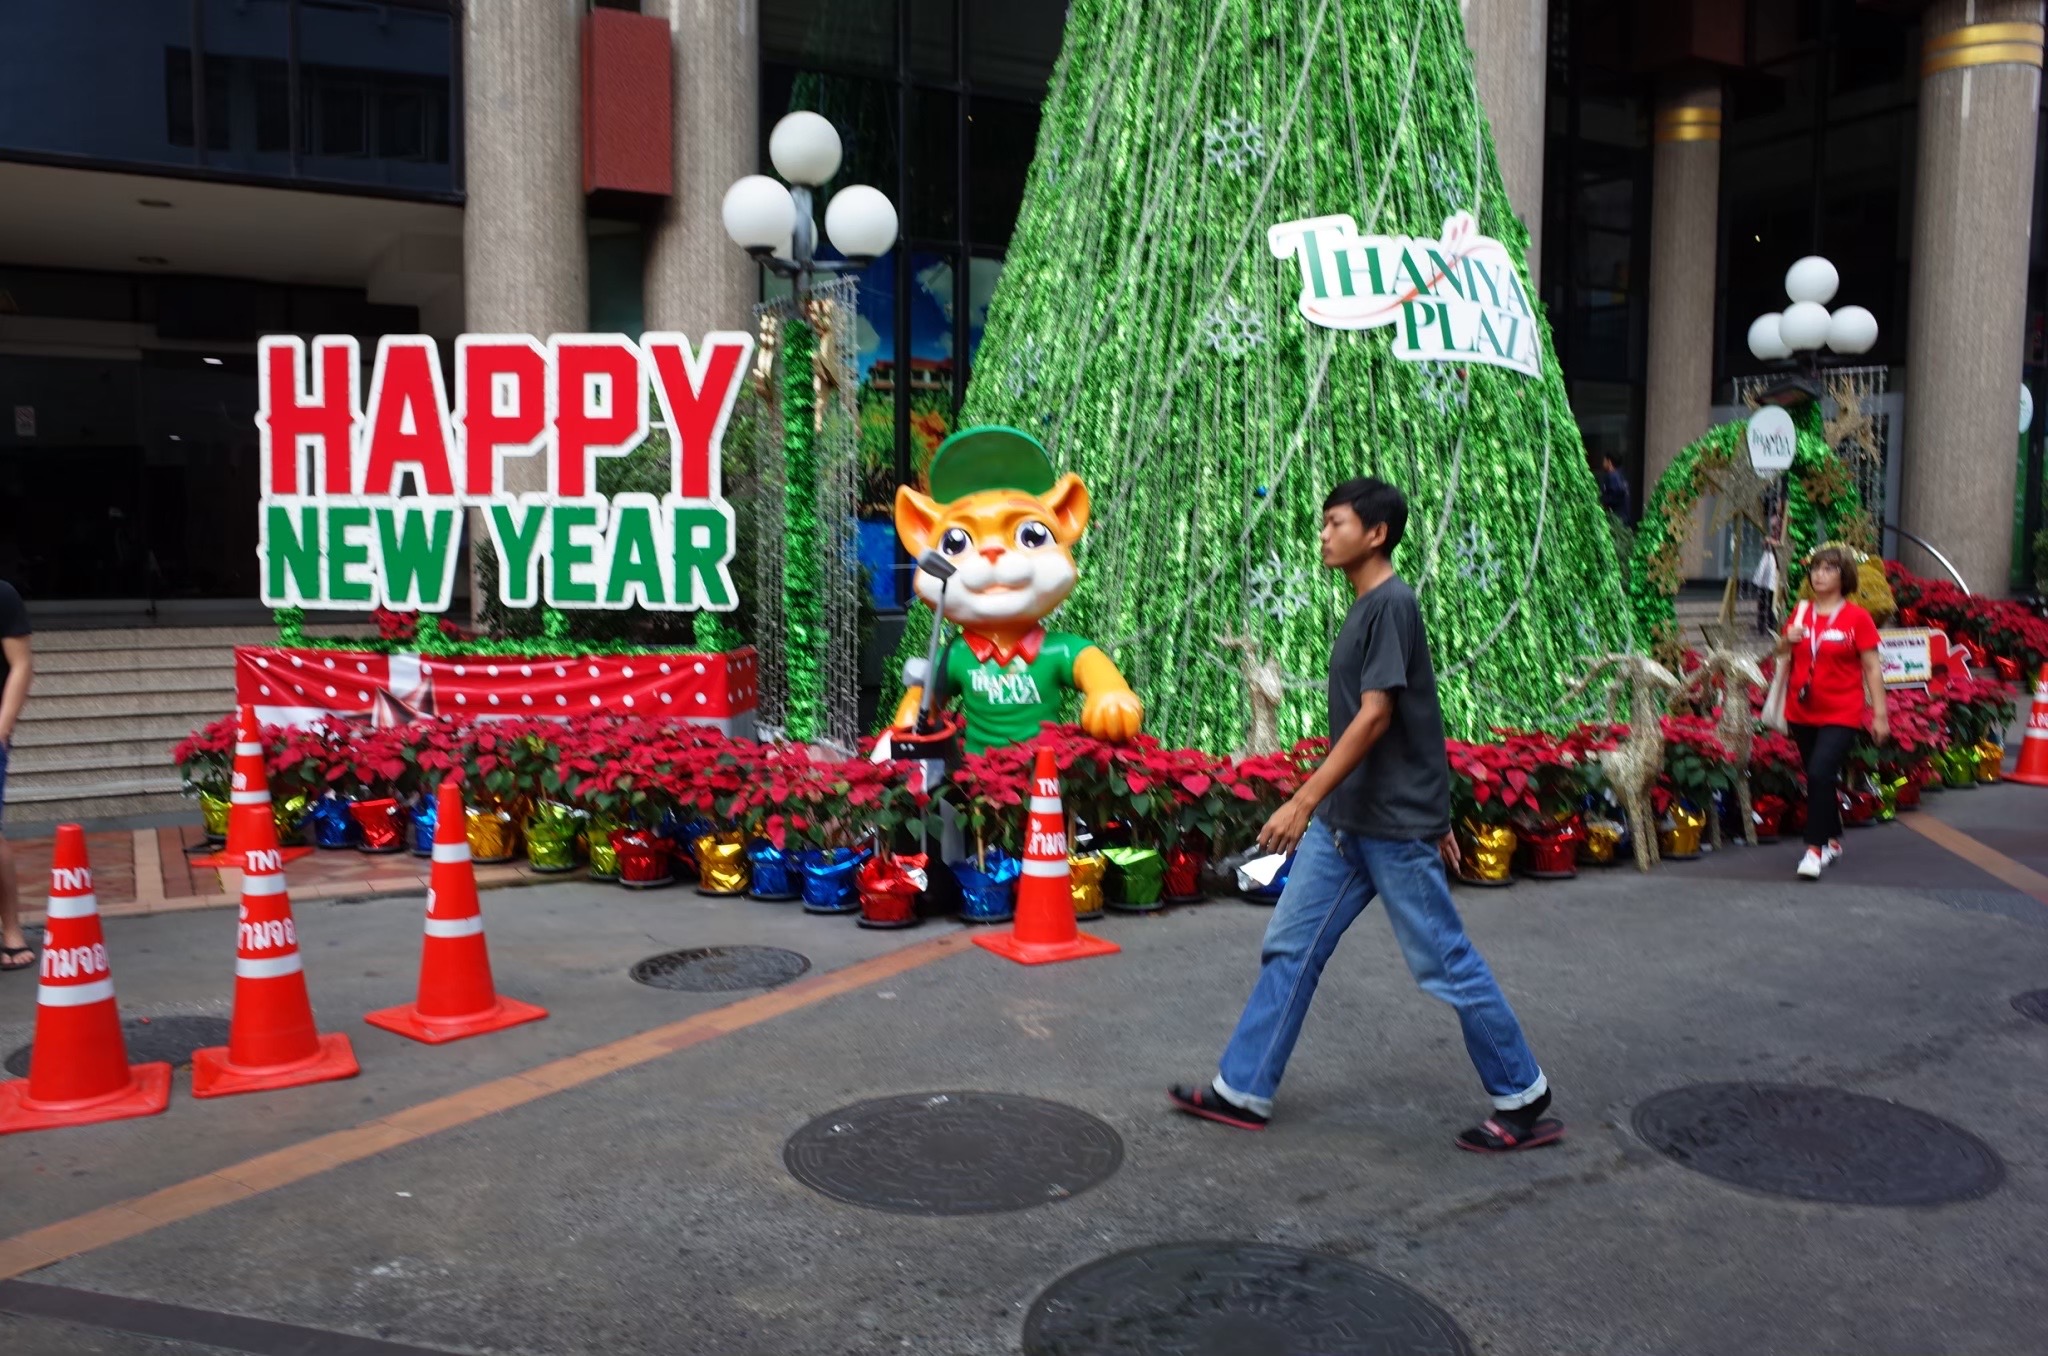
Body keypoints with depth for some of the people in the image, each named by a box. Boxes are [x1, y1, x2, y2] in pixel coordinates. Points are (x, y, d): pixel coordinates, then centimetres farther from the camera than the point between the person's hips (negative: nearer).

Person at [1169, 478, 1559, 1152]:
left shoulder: (1391, 604, -15)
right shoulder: (1366, 607, 12)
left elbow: (1375, 717, -23)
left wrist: (1302, 801, -26)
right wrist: (1434, 813, 21)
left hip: (1393, 825, -9)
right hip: (1344, 820, 9)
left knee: (1445, 963, 2)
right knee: (1289, 948, 9)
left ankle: (1524, 1102, 19)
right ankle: (1242, 1091, 17)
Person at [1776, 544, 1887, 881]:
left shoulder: (1857, 617, -6)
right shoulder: (1801, 611, 7)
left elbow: (1873, 667, -5)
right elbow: (1782, 655, 18)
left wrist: (1879, 714, -8)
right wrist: (1787, 640, -5)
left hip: (1842, 714, -5)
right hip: (1802, 713, 5)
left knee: (1820, 774, -19)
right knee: (1819, 778, 15)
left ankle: (1815, 849, -14)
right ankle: (1833, 840, 32)